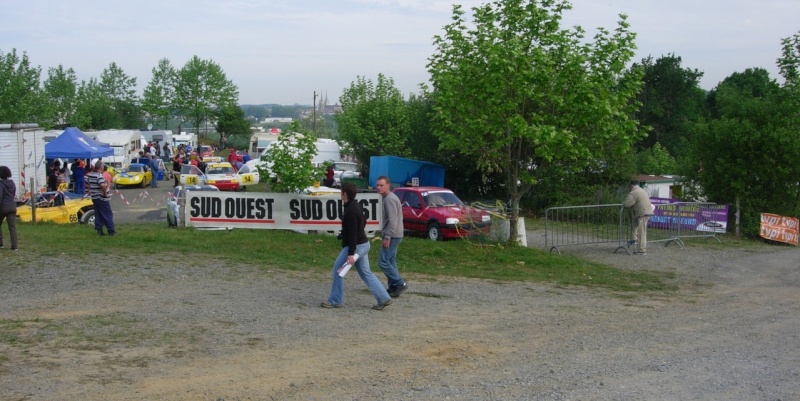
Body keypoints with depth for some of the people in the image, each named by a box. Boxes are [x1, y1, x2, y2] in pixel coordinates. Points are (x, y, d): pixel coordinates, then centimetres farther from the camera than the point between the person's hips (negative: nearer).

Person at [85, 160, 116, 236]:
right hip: (102, 199, -8)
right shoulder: (99, 176, -21)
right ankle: (111, 231, 1)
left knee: (98, 214, 14)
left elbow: (87, 184, 20)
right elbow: (102, 185, -36)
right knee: (108, 215, -1)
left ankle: (99, 230, 13)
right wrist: (105, 193, -22)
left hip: (94, 198, 8)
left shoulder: (90, 175, 8)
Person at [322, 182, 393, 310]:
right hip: (364, 244, 10)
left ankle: (335, 301, 11)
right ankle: (384, 299, 8)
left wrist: (350, 253, -25)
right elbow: (363, 222, 23)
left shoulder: (350, 211, -21)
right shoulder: (357, 206, 10)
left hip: (355, 246, -10)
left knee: (338, 271, 3)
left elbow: (352, 233, -24)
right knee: (366, 273, 13)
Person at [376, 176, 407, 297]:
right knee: (390, 262, 12)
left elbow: (393, 220, -23)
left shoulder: (390, 199, -16)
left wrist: (387, 237, -24)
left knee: (383, 261, -9)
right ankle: (393, 287, 14)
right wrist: (385, 235, 23)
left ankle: (400, 284, -8)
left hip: (392, 236, -10)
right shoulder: (388, 198, 17)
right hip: (393, 236, 10)